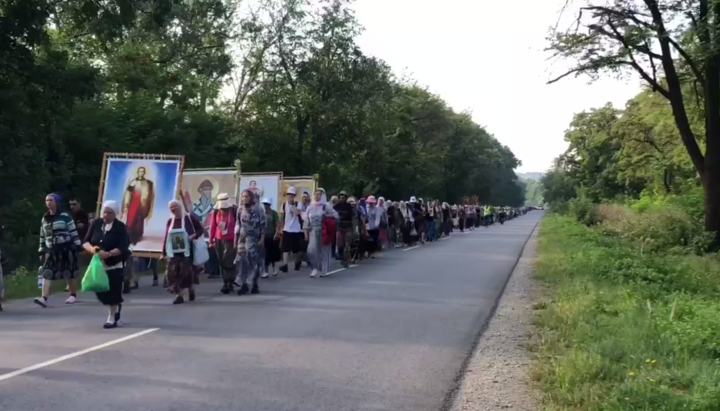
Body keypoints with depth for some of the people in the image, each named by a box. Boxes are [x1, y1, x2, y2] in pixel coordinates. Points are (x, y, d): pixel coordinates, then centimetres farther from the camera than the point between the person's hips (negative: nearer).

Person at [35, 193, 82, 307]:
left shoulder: (65, 216, -4)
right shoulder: (44, 219, 12)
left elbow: (73, 232, -5)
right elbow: (42, 236, 17)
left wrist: (77, 246, -9)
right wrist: (41, 251, 15)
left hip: (66, 249, -5)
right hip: (51, 250, 5)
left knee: (70, 274, 4)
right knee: (47, 273, -8)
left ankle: (73, 296, 20)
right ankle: (44, 298, -15)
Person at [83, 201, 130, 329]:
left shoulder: (120, 227, -10)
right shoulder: (96, 223, 1)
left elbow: (123, 248, -18)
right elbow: (85, 242, 1)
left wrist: (109, 254, -33)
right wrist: (91, 248, -22)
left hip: (115, 265, -4)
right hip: (98, 264, 4)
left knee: (112, 292, -4)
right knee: (100, 291, 6)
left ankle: (111, 318, 11)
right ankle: (117, 306, 35)